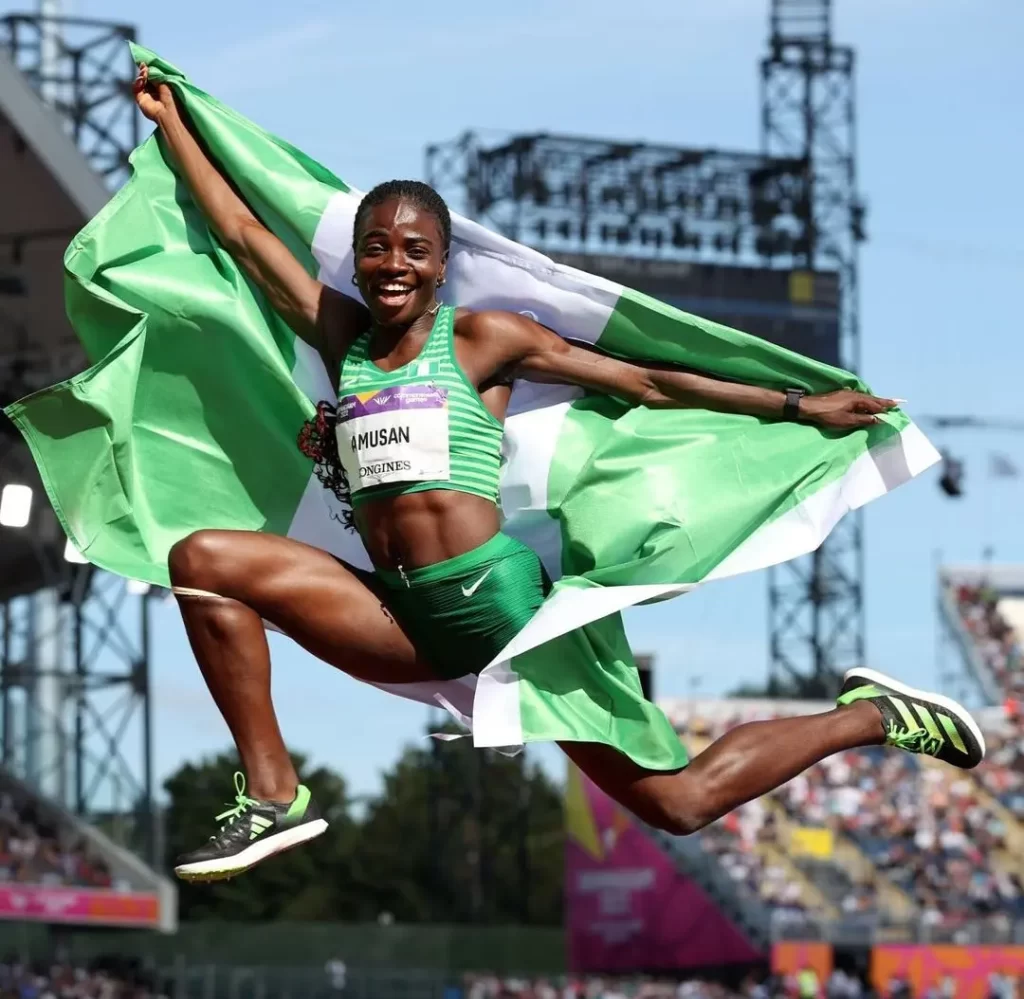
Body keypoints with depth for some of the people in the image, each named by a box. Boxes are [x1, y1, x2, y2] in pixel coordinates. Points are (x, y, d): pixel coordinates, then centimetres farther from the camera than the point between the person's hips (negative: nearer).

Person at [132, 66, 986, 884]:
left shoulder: (481, 339, 1)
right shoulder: (343, 338, 12)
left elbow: (645, 384, 4)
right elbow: (244, 233, 17)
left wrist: (800, 408, 5)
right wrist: (169, 122, 20)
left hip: (499, 601, -5)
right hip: (404, 620, 5)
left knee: (678, 804, -9)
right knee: (205, 560, -10)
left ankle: (866, 718, 16)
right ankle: (276, 799, -9)